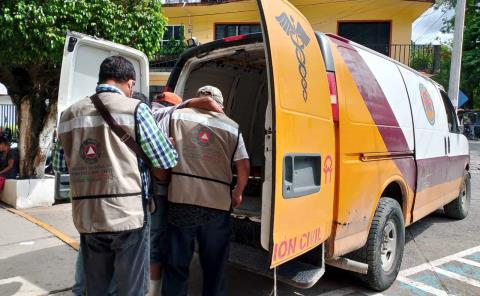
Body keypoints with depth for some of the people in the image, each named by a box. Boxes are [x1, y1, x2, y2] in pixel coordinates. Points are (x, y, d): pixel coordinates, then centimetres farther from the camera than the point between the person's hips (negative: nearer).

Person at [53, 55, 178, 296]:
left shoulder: (69, 114, 10)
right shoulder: (135, 109, -6)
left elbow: (60, 165, 16)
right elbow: (164, 166, -7)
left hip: (85, 217, 5)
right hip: (128, 214, -5)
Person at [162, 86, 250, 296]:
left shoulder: (177, 116, 6)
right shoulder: (232, 127, 7)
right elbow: (244, 166, 5)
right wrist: (238, 193, 21)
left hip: (182, 200, 0)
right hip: (218, 203, 1)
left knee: (177, 263, 12)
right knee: (214, 265, 16)